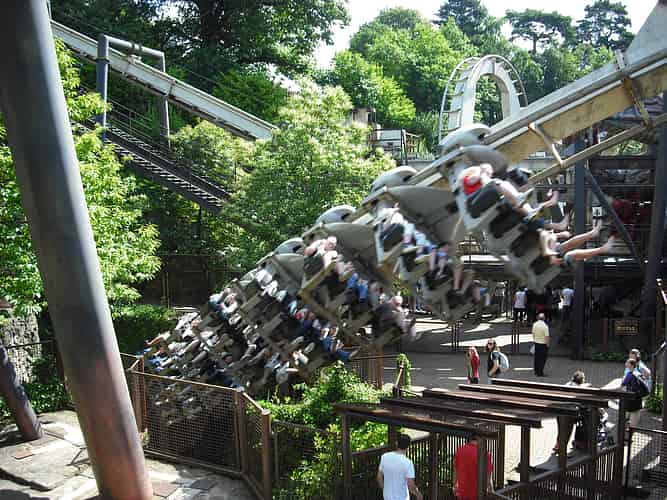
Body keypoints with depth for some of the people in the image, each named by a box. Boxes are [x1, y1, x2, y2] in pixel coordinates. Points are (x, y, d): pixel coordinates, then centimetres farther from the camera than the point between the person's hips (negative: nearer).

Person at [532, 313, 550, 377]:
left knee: (537, 357, 17)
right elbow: (546, 336, -18)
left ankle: (536, 371, 27)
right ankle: (540, 372, 0)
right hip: (543, 343, -5)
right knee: (542, 358, 2)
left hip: (536, 343, 5)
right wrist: (547, 344, -9)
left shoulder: (535, 324, -2)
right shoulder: (545, 326, -18)